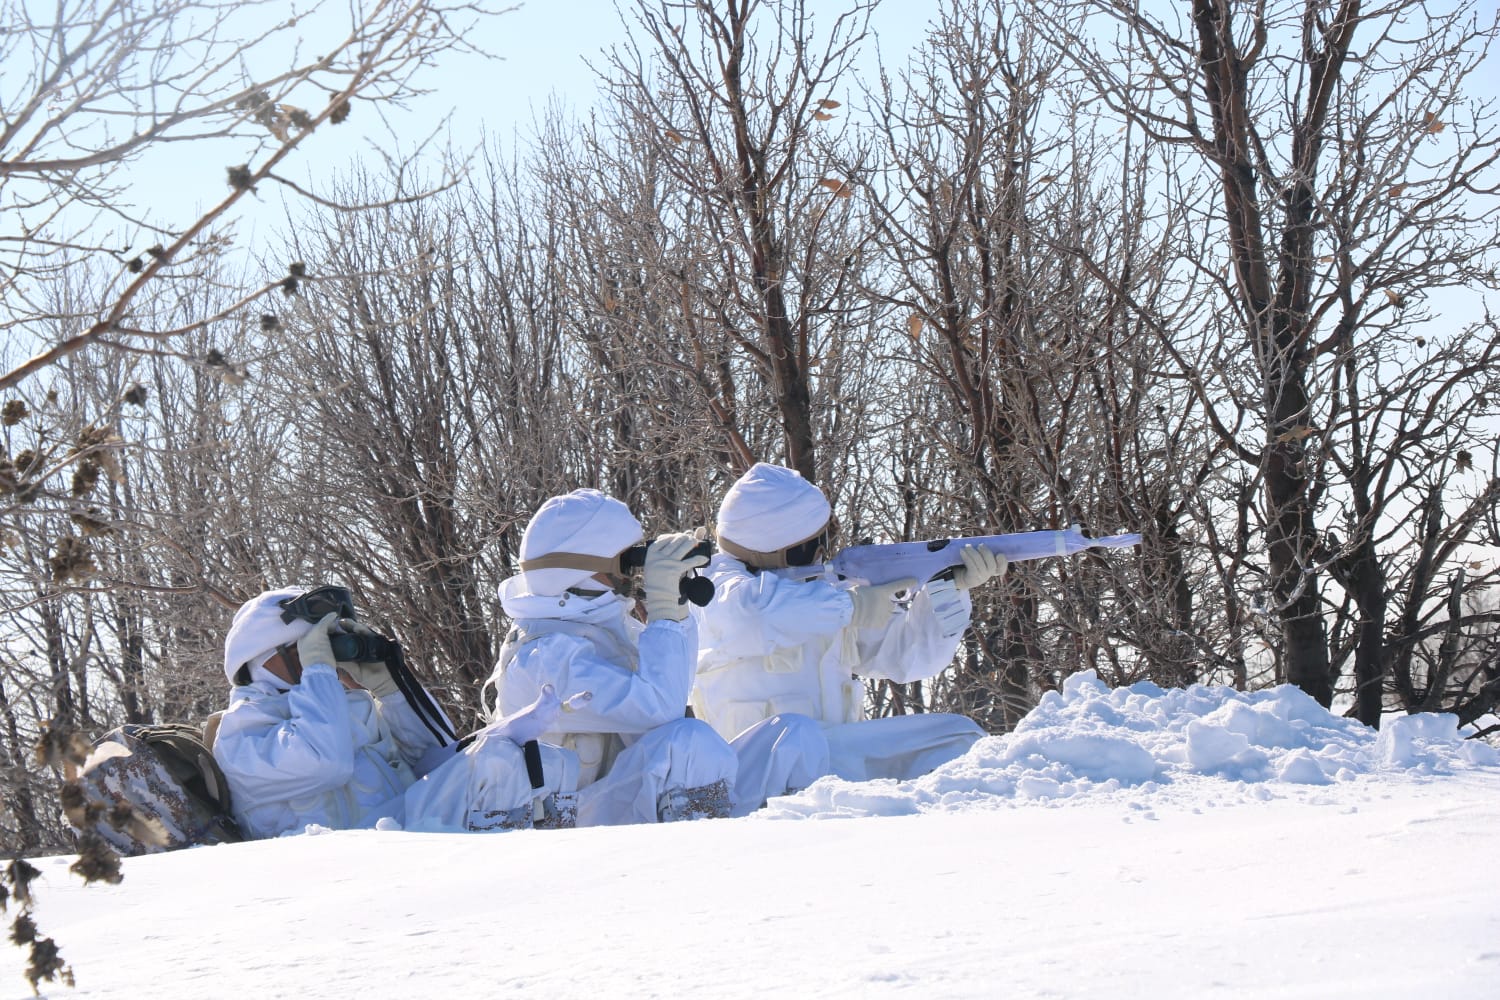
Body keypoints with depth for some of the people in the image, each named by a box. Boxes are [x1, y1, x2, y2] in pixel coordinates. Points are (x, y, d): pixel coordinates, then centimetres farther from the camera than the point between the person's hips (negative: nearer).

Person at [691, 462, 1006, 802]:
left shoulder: (825, 587, 14)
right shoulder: (717, 586, -5)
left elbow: (905, 654, 10)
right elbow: (755, 608, -31)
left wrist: (951, 589, -6)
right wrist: (851, 606, -24)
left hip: (833, 753, 7)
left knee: (958, 737, -2)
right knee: (794, 735, -39)